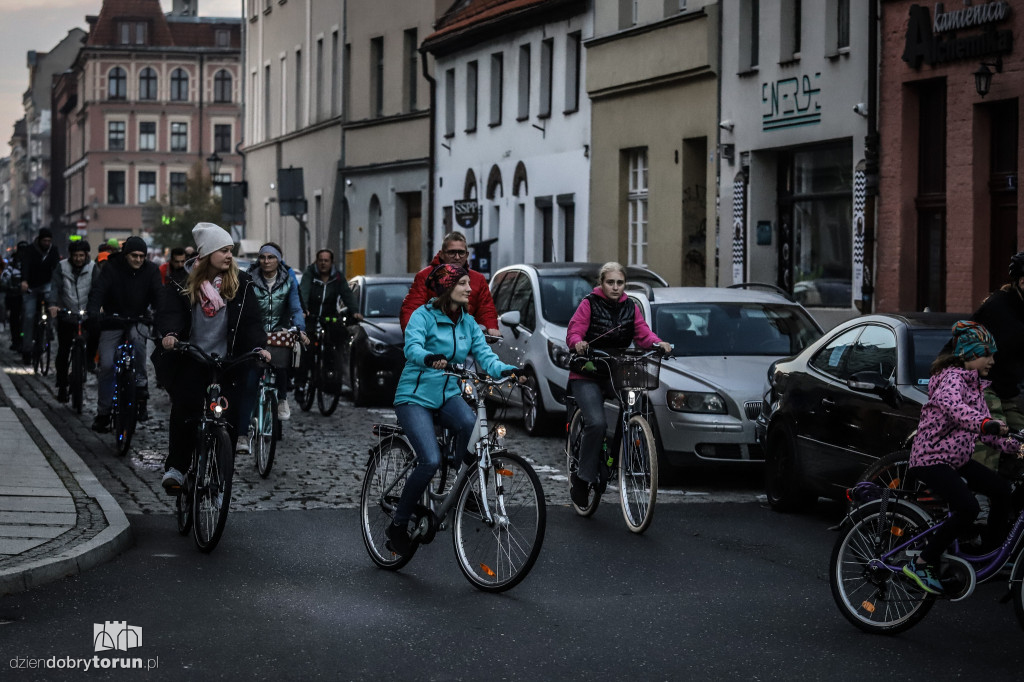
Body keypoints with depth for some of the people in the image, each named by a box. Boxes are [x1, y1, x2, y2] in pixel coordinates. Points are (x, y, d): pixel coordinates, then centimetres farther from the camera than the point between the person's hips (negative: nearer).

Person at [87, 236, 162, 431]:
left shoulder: (151, 271, -3)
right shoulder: (112, 268, -9)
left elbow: (157, 296, -10)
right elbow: (98, 290, -20)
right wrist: (92, 312, -37)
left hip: (138, 321, 0)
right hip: (113, 322, 0)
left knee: (137, 337, -33)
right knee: (106, 365, -8)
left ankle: (141, 387, -18)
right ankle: (103, 412, 5)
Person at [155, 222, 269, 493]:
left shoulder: (241, 283, 5)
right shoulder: (184, 283, 3)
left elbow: (251, 319, 0)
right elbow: (170, 311, -6)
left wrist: (259, 346, -16)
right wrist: (170, 333, -27)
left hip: (226, 362, 1)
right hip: (190, 361, -1)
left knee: (230, 417, -5)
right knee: (183, 411, -12)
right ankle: (175, 467, -4)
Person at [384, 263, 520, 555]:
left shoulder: (468, 322, 9)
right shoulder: (423, 315, -8)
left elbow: (484, 354, -2)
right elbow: (412, 347, -25)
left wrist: (506, 370, -23)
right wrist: (430, 359, -48)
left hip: (448, 394, 5)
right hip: (415, 396, -5)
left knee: (470, 423, -31)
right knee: (431, 460, -22)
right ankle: (397, 526, -4)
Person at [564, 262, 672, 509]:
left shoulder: (630, 307, 11)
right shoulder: (589, 304, -2)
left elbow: (643, 334, 4)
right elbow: (573, 332, -9)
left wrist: (658, 343, -18)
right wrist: (578, 343, -32)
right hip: (587, 375, -5)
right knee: (596, 423, -24)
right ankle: (582, 478, -11)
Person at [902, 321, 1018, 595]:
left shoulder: (974, 384, 14)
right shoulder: (952, 378, -17)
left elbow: (982, 426, 18)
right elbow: (955, 407, -40)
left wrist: (1013, 446, 6)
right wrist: (988, 424, -56)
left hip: (956, 459, 10)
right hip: (931, 459, -10)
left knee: (1001, 489, 2)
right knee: (968, 508, -25)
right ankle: (921, 564, -17)